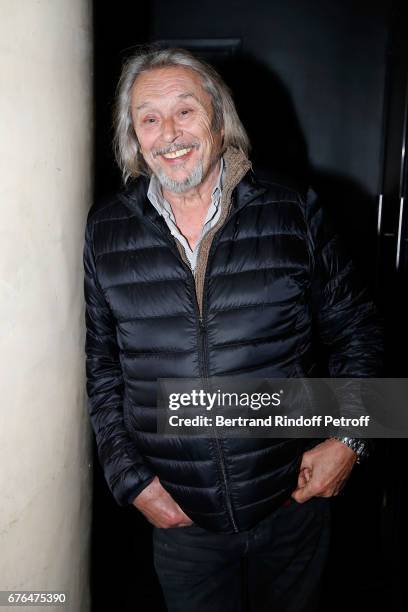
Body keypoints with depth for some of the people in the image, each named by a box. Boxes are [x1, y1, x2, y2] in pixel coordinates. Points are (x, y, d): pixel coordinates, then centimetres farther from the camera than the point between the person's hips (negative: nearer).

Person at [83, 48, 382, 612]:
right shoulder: (106, 234, -4)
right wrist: (129, 477, -2)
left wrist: (350, 438, -8)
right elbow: (102, 367, 2)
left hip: (293, 504, 0)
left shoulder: (294, 215, -8)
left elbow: (355, 331, 2)